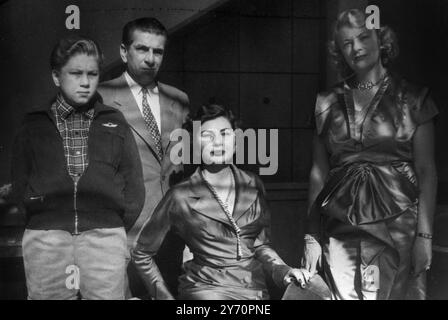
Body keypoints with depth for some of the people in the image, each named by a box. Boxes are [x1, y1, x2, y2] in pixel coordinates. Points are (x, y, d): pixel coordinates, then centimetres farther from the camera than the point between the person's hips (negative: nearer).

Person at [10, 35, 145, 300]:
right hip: (45, 236, 0)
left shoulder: (115, 124, 13)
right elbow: (20, 188, 11)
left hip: (106, 236, 0)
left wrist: (116, 227, 1)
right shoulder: (34, 127, 12)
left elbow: (134, 189, 10)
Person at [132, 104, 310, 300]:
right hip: (206, 289, -6)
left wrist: (283, 271, 1)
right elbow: (141, 254, 6)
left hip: (255, 290, 6)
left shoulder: (253, 186, 7)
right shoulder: (181, 197, -5)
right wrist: (164, 296, 2)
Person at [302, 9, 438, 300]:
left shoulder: (412, 98, 3)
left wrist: (424, 235, -9)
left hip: (395, 228, -2)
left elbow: (426, 170, -1)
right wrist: (312, 236, 5)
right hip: (339, 229, 2)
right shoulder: (329, 103, 9)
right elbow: (318, 172, 10)